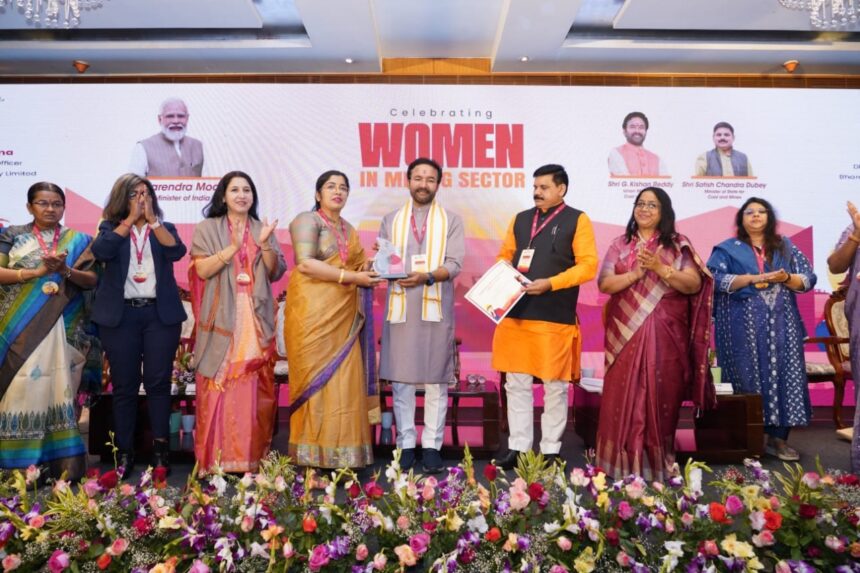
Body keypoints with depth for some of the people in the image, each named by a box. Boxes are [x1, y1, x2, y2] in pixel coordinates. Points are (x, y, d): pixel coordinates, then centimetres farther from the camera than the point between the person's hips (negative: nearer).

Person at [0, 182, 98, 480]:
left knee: (59, 391, 0)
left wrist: (66, 271, -14)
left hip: (63, 329, 1)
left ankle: (62, 462, 3)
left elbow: (93, 279, 4)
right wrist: (38, 271, -13)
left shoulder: (78, 240, 10)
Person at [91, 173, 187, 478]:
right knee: (124, 385, 3)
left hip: (160, 313, 0)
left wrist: (152, 220, -7)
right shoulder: (111, 227, 10)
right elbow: (100, 251, -11)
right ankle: (124, 452, 10)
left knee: (158, 382, -1)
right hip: (120, 315, 0)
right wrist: (130, 219, -6)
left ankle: (160, 450, 5)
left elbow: (177, 251, -8)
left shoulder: (164, 228, 12)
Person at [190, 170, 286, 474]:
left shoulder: (262, 229, 15)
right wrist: (233, 247, -14)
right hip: (221, 318, -2)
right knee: (218, 387, -4)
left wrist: (265, 244, -8)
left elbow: (275, 272, 7)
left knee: (255, 388, 0)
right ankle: (216, 458, 4)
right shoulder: (207, 229, 7)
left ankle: (253, 456, 8)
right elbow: (202, 270, -5)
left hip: (256, 321, 2)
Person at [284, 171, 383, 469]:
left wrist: (371, 261, 5)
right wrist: (351, 276, -17)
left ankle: (340, 449, 10)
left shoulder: (349, 229, 19)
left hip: (344, 315, 7)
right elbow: (305, 264, -16)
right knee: (316, 379, -4)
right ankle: (313, 451, 3)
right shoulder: (307, 220, -2)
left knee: (344, 380, 3)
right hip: (313, 313, -6)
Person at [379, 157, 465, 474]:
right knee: (401, 379, 4)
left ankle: (432, 445, 14)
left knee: (436, 380, 3)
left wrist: (427, 276, -22)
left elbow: (454, 264, -4)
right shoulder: (391, 220, 13)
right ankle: (406, 444, 15)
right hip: (400, 308, 1)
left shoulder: (451, 220, 7)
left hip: (437, 309, -1)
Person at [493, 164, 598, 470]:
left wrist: (550, 283, -18)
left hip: (555, 318, -4)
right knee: (516, 384, 8)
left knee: (554, 386, 6)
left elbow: (588, 265, -7)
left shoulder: (577, 220, 1)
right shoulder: (521, 219, 16)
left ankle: (550, 450, 18)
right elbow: (505, 256, 20)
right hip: (515, 313, 5)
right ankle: (517, 447, 18)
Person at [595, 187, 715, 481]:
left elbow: (694, 284, -4)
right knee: (624, 396, 0)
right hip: (626, 333, 1)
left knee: (661, 396, 2)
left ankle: (660, 460, 13)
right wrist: (634, 274, -15)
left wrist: (660, 268, -16)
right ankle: (625, 459, 9)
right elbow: (604, 284, 0)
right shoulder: (620, 244, 10)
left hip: (665, 334, -1)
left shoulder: (678, 245, 6)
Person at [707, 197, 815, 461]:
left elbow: (808, 278, 10)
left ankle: (778, 437, 4)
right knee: (748, 378, -3)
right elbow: (715, 278, -9)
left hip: (781, 323, 3)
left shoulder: (785, 246, 15)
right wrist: (753, 278, -16)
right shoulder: (728, 248, 6)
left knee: (782, 375, -3)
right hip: (744, 325, -3)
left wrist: (786, 278, -11)